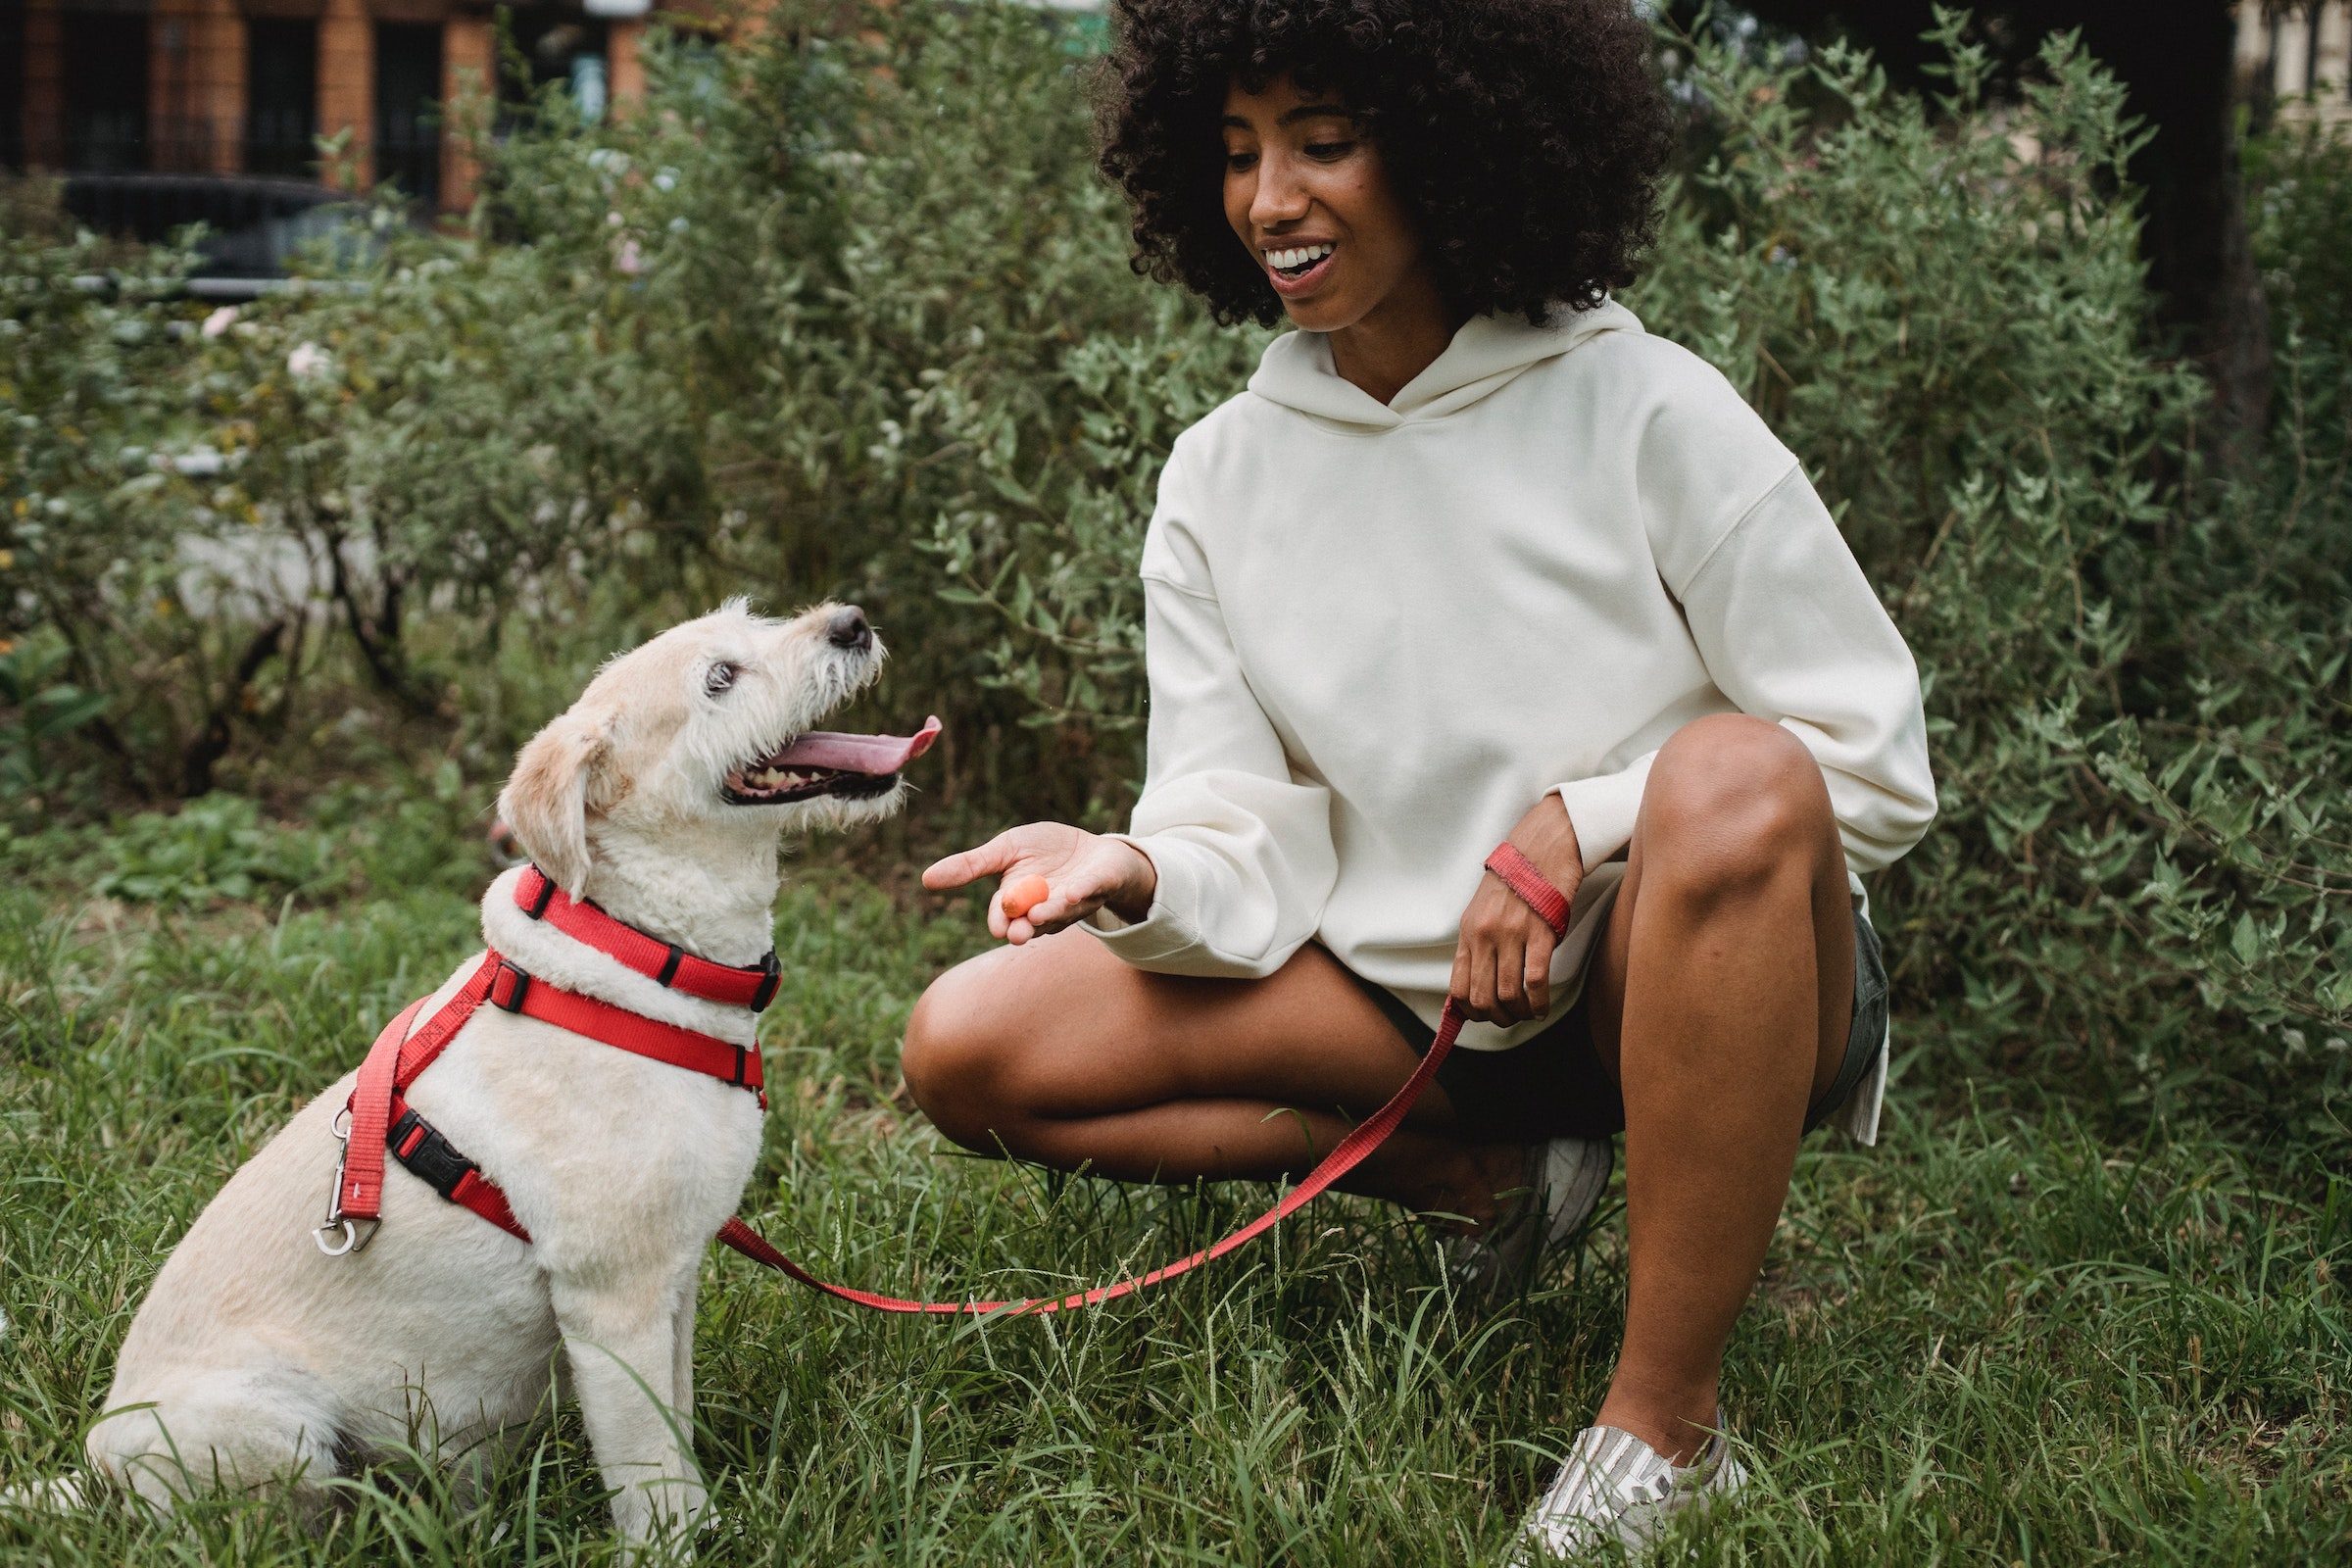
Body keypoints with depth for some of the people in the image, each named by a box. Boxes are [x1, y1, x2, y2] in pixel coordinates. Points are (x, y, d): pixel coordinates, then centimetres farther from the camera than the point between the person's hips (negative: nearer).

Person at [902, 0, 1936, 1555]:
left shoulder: (1646, 411, -11)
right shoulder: (1223, 475, 1)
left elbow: (1876, 767, -10)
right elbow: (1250, 851, -4)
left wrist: (1582, 821, -21)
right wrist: (1139, 878, -27)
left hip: (1680, 978, -4)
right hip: (1413, 998, 4)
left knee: (1733, 783, -38)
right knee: (972, 1048, -10)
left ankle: (1668, 1425, -26)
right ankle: (1492, 1176, 1)